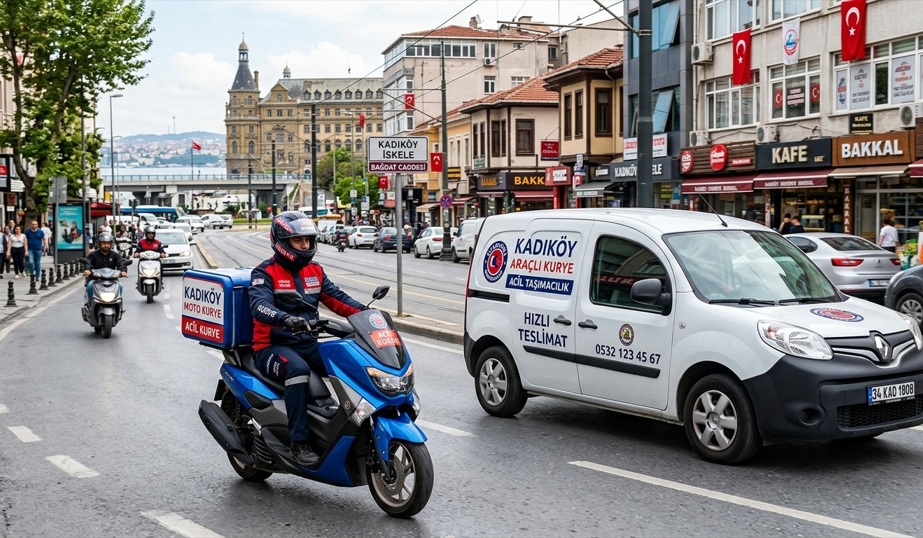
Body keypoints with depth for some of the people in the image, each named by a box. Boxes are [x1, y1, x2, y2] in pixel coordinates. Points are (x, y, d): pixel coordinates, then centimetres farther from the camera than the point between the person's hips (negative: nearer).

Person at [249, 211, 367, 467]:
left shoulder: (315, 271, 15)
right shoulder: (264, 273, -6)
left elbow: (336, 298, 8)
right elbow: (259, 305, -24)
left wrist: (365, 312, -11)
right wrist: (285, 319, -45)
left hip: (308, 344, 6)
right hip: (272, 347, -6)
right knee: (297, 369, -37)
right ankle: (299, 442, -34)